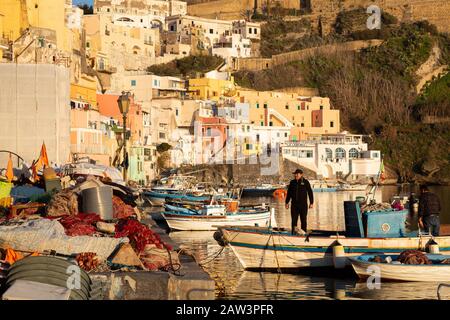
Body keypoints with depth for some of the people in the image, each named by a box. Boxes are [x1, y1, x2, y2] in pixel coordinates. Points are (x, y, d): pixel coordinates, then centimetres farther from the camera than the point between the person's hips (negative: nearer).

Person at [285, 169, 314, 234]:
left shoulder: (305, 182, -1)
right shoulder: (292, 182, 10)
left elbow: (310, 193, 0)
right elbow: (289, 193, 14)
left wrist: (311, 203, -4)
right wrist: (287, 203, 10)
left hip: (303, 204, -3)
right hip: (294, 204, 3)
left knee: (303, 219, 0)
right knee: (294, 220, 1)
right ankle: (293, 233, 5)